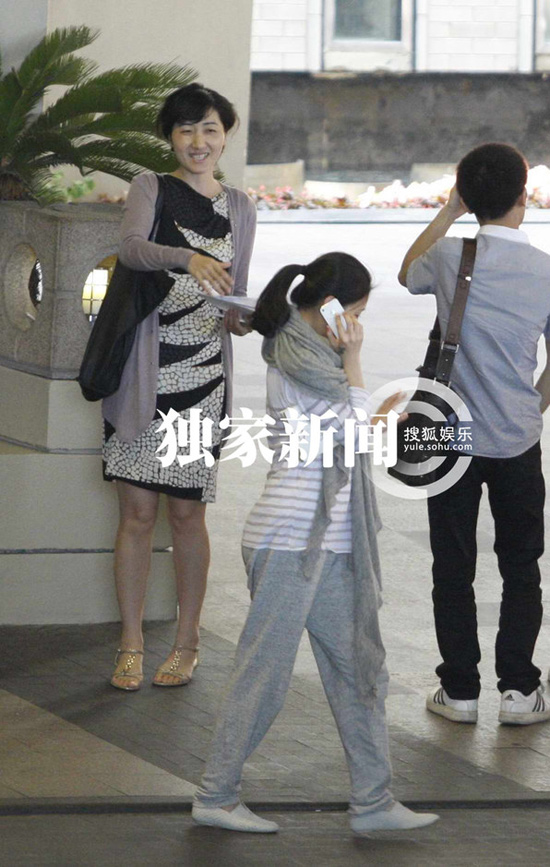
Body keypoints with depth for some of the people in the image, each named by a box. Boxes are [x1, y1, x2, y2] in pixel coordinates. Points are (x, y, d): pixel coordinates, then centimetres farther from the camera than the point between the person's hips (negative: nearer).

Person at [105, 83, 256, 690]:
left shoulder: (238, 208, 12)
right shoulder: (150, 189, 2)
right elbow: (131, 247, -19)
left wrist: (241, 317, -5)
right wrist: (189, 258, -37)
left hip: (203, 372, 2)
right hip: (144, 369, -2)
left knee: (187, 513, 4)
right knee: (138, 513, 0)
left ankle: (186, 643, 16)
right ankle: (131, 645, 9)